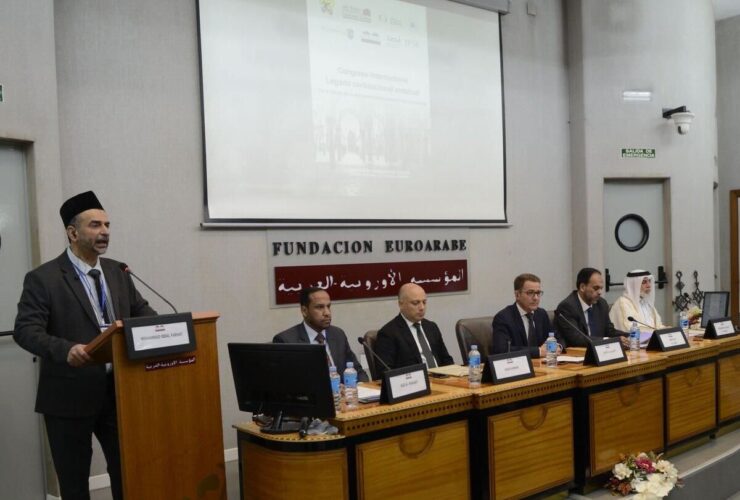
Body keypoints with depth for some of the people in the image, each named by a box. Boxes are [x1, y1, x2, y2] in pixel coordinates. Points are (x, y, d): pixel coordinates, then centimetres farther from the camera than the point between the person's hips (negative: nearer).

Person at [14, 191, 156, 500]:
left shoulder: (117, 272, 8)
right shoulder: (43, 278, -9)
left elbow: (142, 312, 13)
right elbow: (25, 330, -16)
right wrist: (66, 350, -34)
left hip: (119, 392, 5)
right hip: (70, 397, -4)